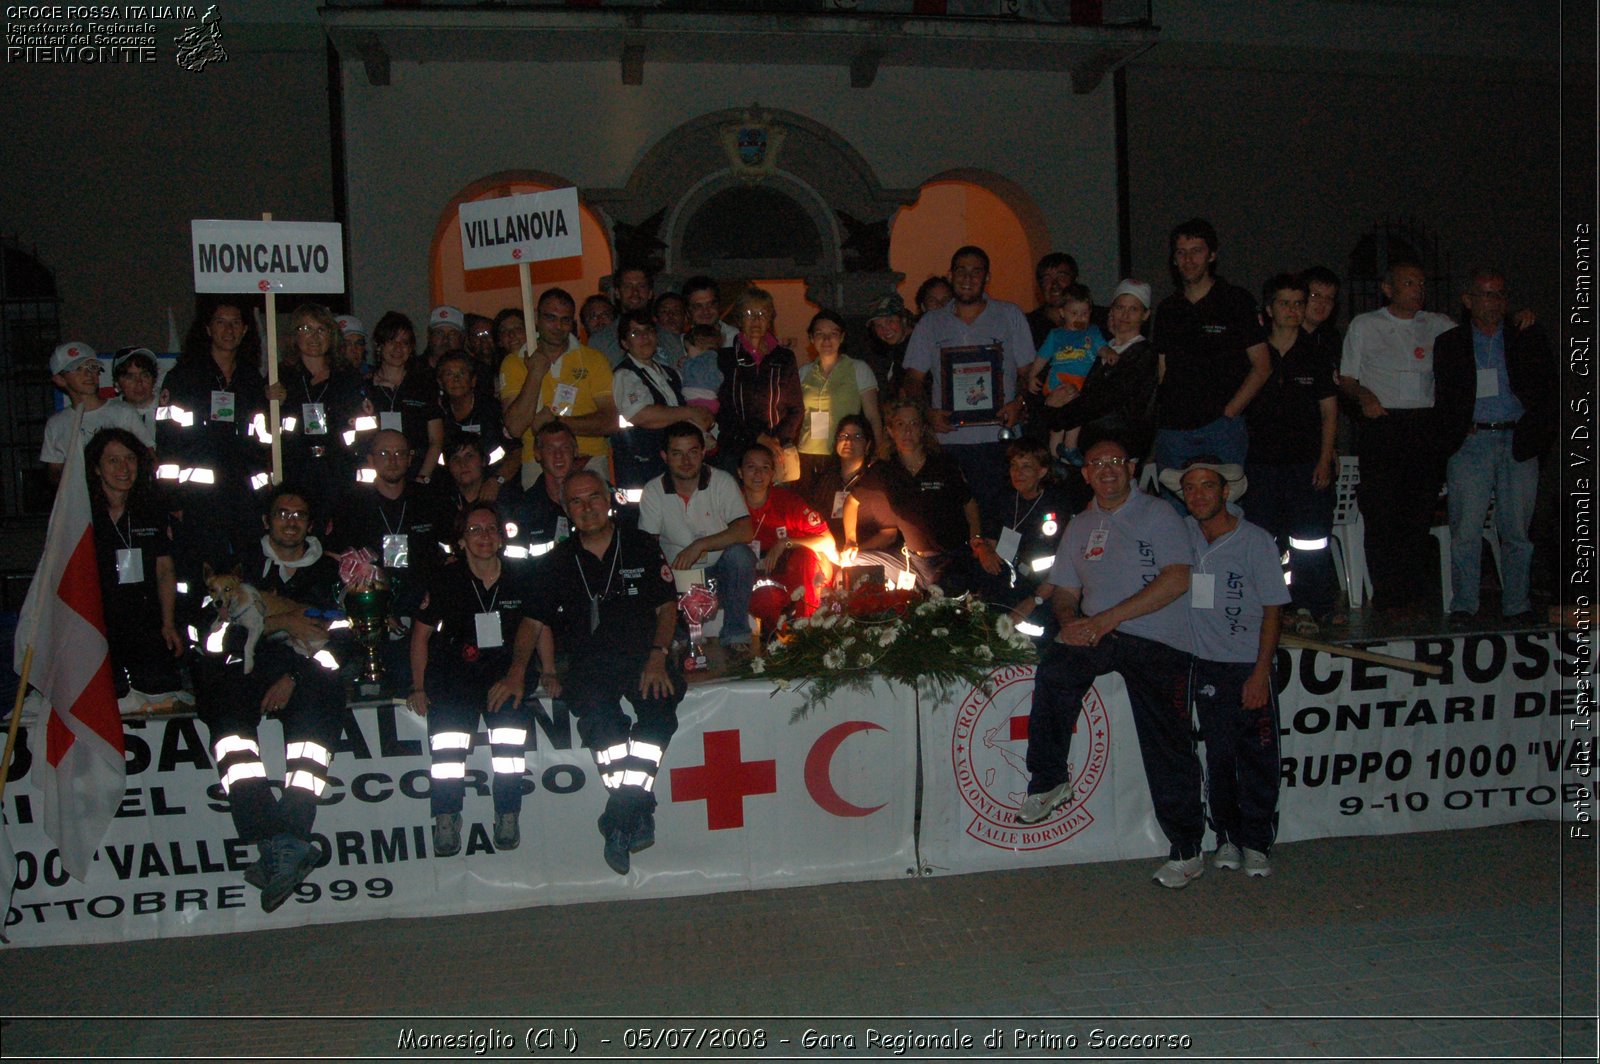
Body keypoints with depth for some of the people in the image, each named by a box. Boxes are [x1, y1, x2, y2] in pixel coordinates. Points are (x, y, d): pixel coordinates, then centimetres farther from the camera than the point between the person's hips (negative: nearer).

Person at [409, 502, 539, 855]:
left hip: (507, 671, 0)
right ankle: (447, 817, -10)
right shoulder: (446, 580, 1)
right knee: (447, 727, -23)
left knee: (510, 726, -25)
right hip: (455, 674, 0)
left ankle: (507, 814, -12)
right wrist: (419, 686, 7)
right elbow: (422, 632, 10)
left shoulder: (522, 576, 2)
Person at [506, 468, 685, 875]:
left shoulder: (642, 547, 13)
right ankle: (638, 813, -30)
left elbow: (668, 607, 10)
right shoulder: (557, 561, 16)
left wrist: (658, 656, -7)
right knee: (597, 710, -36)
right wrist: (518, 671, -3)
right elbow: (533, 621, 13)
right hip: (587, 664, 0)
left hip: (642, 657, 0)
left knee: (660, 704, -34)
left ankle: (619, 818, -28)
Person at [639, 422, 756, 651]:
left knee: (739, 553, -32)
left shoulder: (722, 482, -6)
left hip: (720, 572, 0)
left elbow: (745, 532, -17)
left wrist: (699, 545, -25)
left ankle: (735, 633, -18)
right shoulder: (653, 492, -1)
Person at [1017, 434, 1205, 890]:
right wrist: (1070, 621, -6)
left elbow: (1178, 579, -10)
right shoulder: (1080, 527, 19)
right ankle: (1048, 783, -13)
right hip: (1096, 635, 4)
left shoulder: (1157, 514, 3)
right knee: (1054, 667, -26)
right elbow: (1063, 592, 19)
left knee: (1166, 742, -6)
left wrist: (1109, 617, -16)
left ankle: (1186, 850, 8)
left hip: (1158, 639, -3)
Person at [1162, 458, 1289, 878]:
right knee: (1218, 756, 7)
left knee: (1257, 758, 0)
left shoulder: (1256, 541, -9)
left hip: (1250, 665, -3)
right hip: (1206, 664, 3)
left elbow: (1273, 610, -8)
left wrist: (1260, 674, -13)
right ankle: (1227, 837, 19)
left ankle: (1256, 843, 12)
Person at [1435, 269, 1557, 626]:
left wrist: (1544, 433, 1)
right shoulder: (1448, 343, 9)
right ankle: (1463, 606, 3)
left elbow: (1548, 390, 11)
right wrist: (1449, 436, -4)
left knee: (1517, 532, 4)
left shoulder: (1529, 338, 12)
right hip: (1471, 445, -1)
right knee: (1466, 531, -5)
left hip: (1519, 444, 1)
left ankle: (1517, 606, 13)